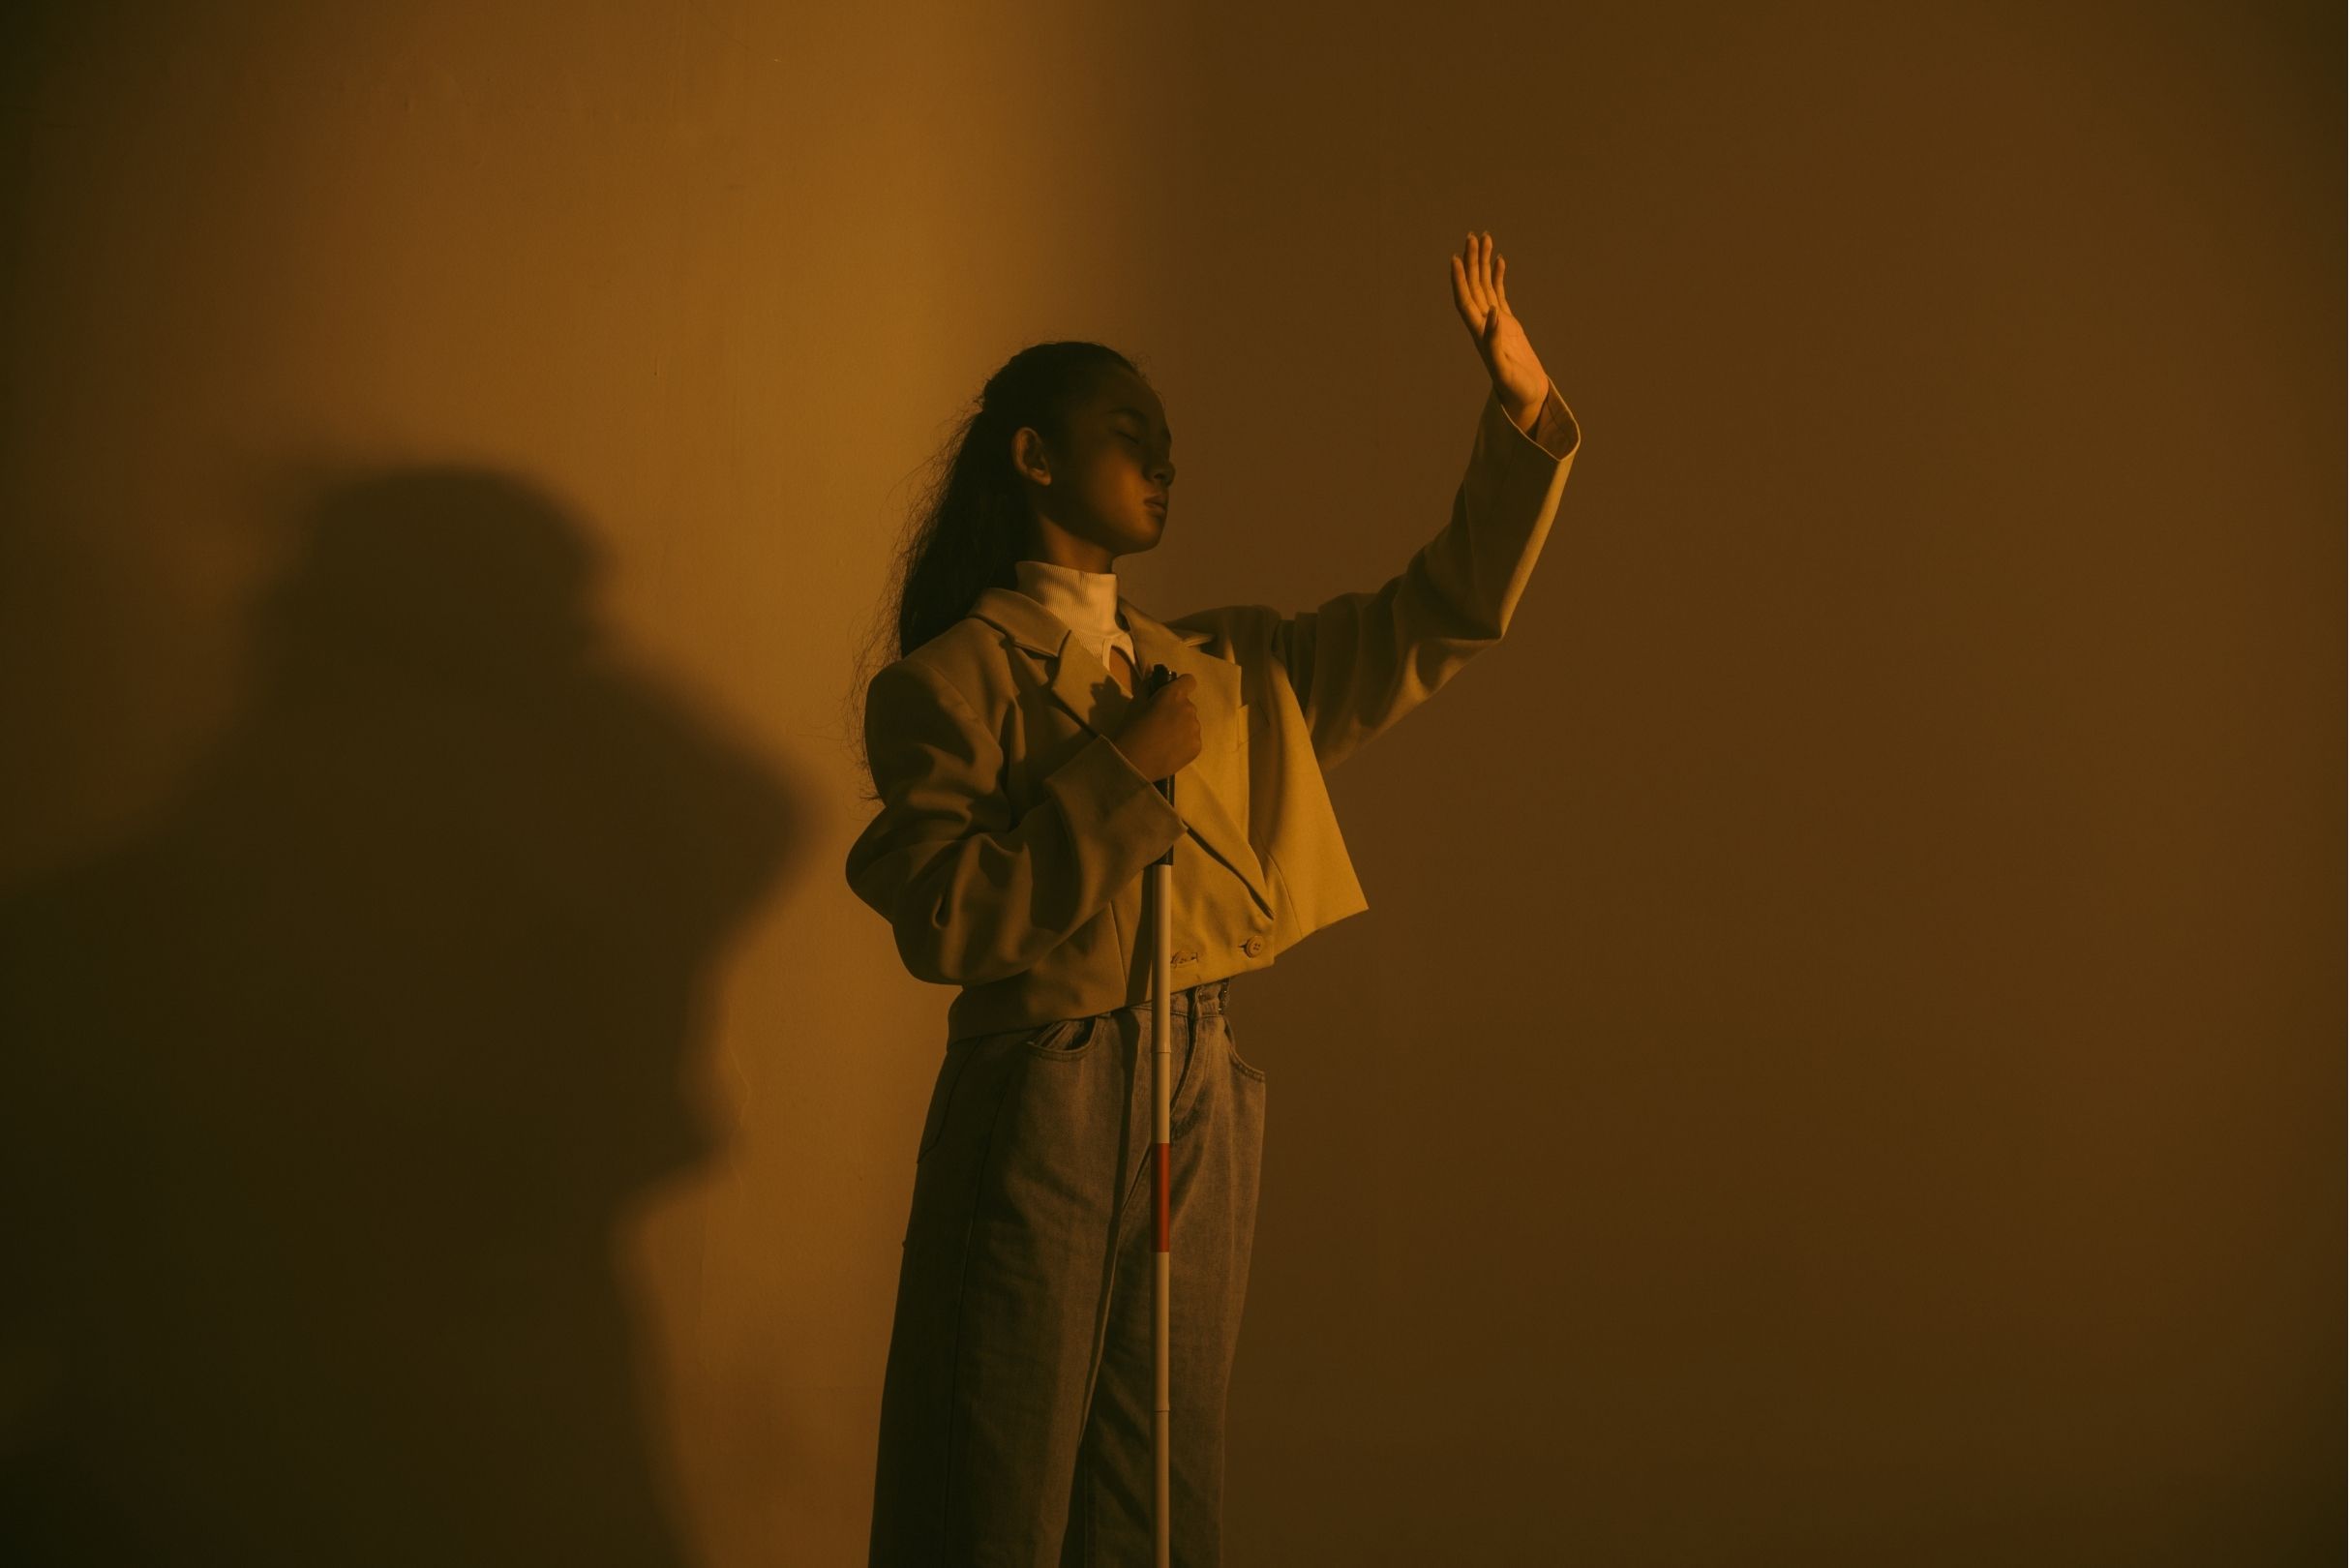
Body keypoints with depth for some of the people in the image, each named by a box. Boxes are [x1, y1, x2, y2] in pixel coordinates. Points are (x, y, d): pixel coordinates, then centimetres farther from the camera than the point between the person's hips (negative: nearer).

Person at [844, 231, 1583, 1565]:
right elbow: (943, 921, -17)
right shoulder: (948, 682, -6)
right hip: (1041, 1111, -6)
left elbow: (1441, 616, 12)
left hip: (1203, 1104, 6)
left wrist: (1523, 412, 4)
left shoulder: (1222, 667, 12)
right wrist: (1122, 772, -17)